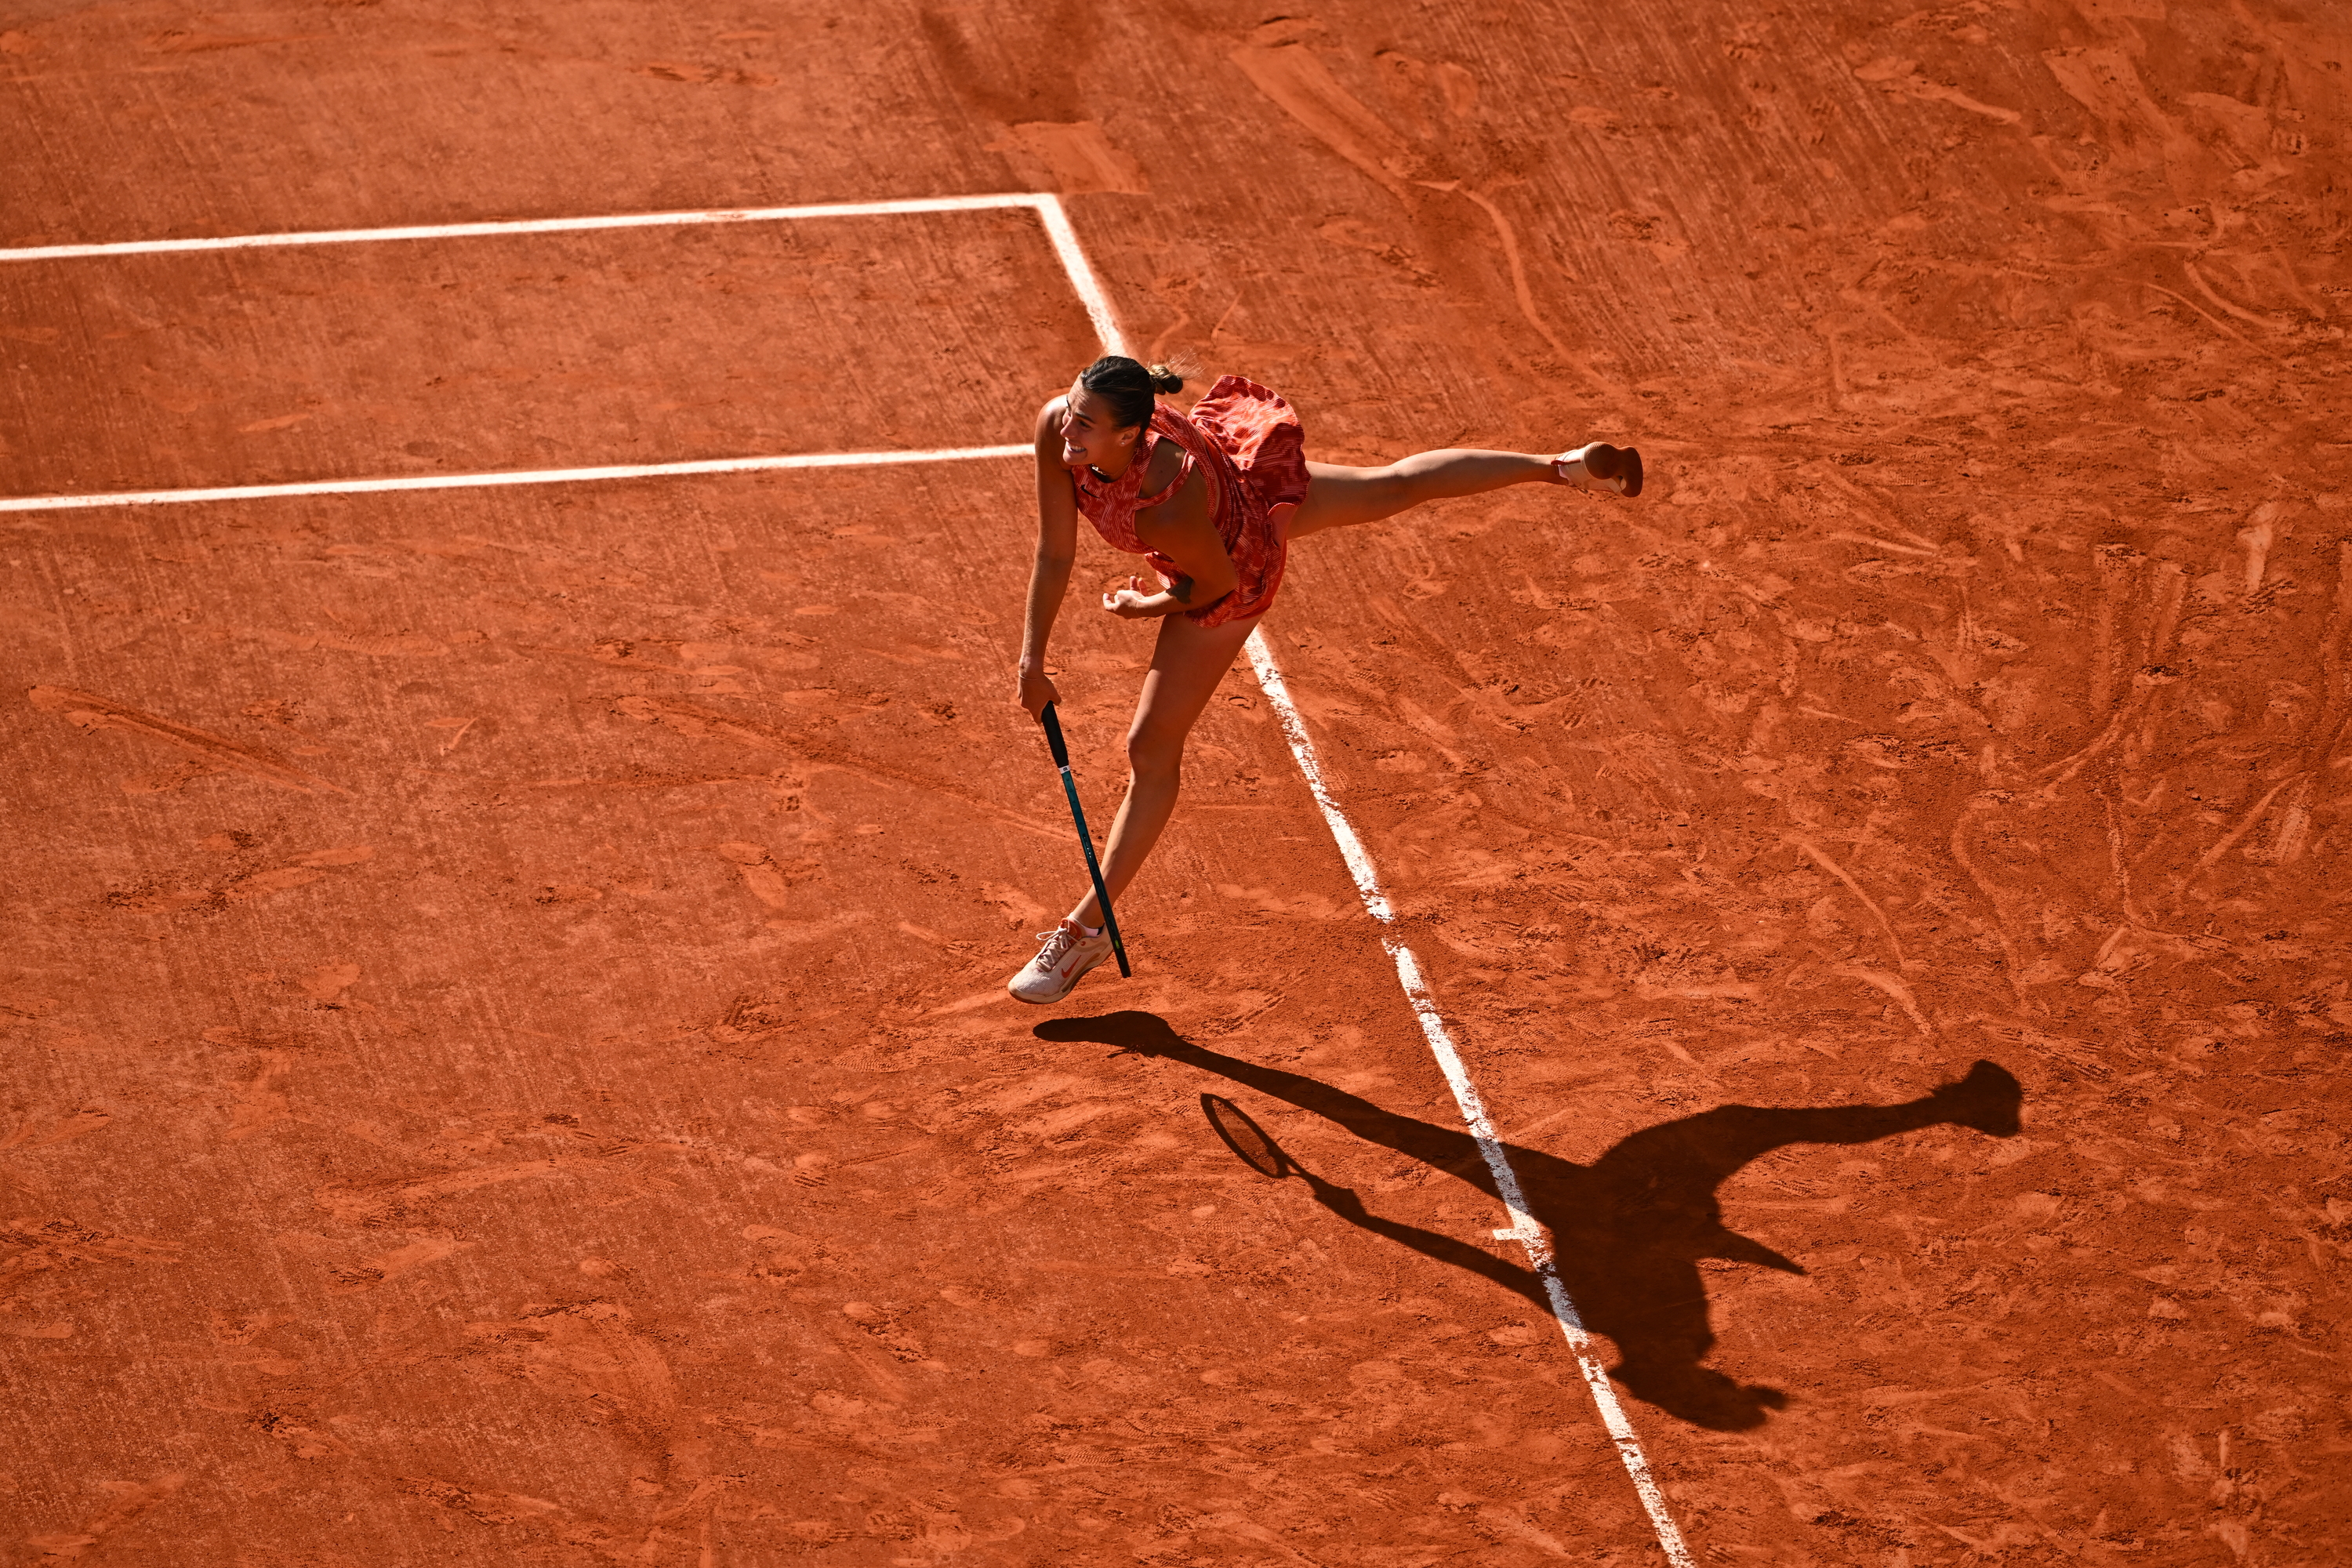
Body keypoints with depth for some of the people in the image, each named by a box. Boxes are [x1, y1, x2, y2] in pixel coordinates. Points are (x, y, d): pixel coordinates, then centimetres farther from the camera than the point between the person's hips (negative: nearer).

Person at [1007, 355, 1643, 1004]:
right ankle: (1559, 466, 50)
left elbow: (1217, 584, -23)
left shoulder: (1169, 505, -47)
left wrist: (1145, 607, -6)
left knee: (1152, 748, 3)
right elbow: (1055, 555, -19)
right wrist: (1032, 659, -16)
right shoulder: (1061, 425, -34)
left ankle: (1087, 928, 22)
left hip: (1238, 565, -6)